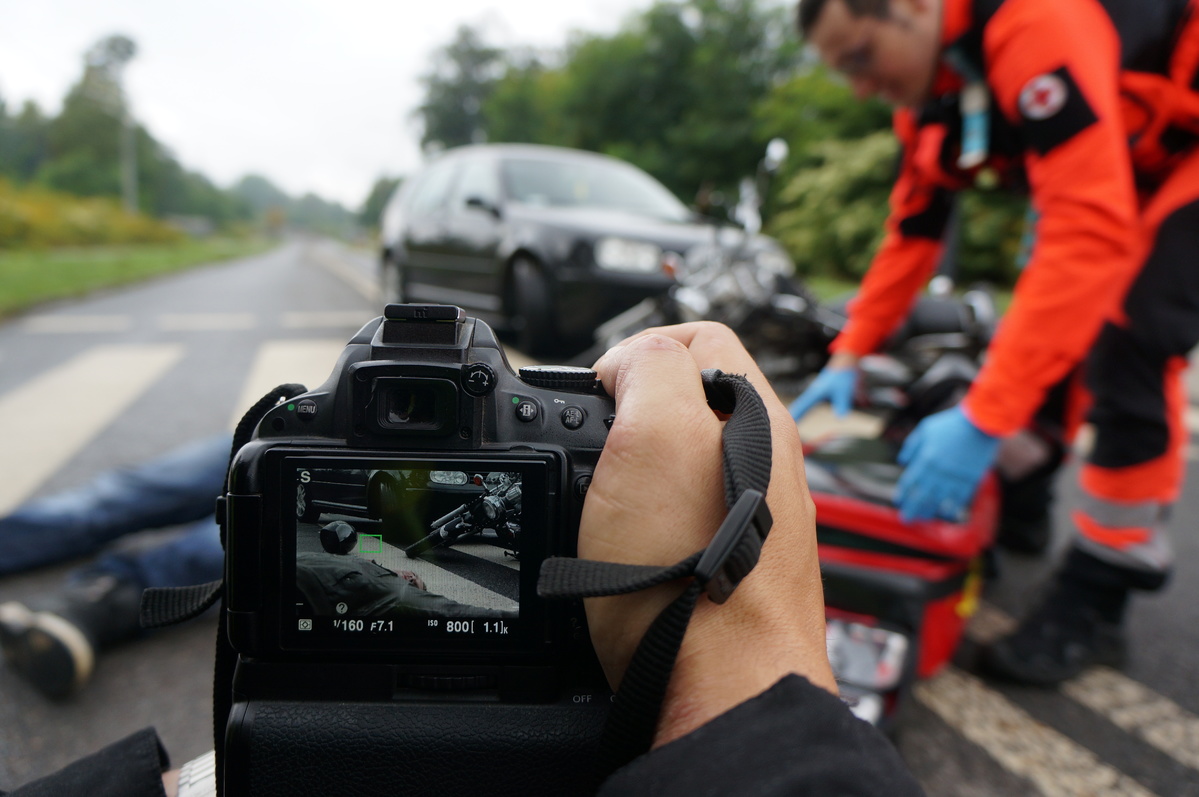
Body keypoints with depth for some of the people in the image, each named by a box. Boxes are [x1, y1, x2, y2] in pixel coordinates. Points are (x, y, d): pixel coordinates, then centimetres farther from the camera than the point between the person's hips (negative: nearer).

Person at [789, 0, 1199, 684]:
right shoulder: (925, 96, -5)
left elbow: (1093, 232, -41)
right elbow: (912, 234, 3)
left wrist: (983, 421, -42)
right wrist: (848, 358, -1)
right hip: (1134, 164, 9)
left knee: (1129, 341, -21)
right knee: (1045, 331, 4)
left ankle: (1095, 601, -8)